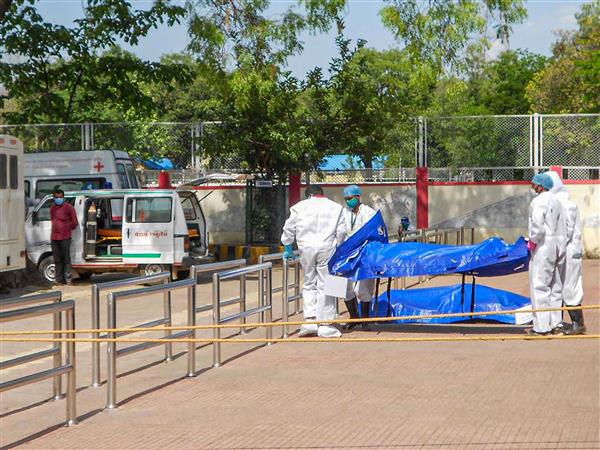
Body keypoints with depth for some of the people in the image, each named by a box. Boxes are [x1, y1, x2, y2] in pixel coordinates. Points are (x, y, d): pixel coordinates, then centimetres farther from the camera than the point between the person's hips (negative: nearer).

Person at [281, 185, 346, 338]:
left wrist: (288, 248, 23)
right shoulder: (335, 207, 7)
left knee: (309, 285, 13)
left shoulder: (300, 207, 9)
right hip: (327, 248, -1)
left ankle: (309, 319, 0)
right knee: (325, 286, 1)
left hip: (306, 248, 1)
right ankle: (324, 325, 1)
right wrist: (338, 248, 18)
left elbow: (289, 229, 11)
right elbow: (341, 231, 4)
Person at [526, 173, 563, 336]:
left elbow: (537, 224, -25)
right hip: (555, 245, 10)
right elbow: (560, 226, 16)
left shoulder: (539, 201, -13)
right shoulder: (554, 201, 15)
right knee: (554, 286, 12)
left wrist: (532, 241, -11)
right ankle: (553, 324, 17)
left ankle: (541, 327, -8)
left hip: (543, 246, -10)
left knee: (539, 286, -7)